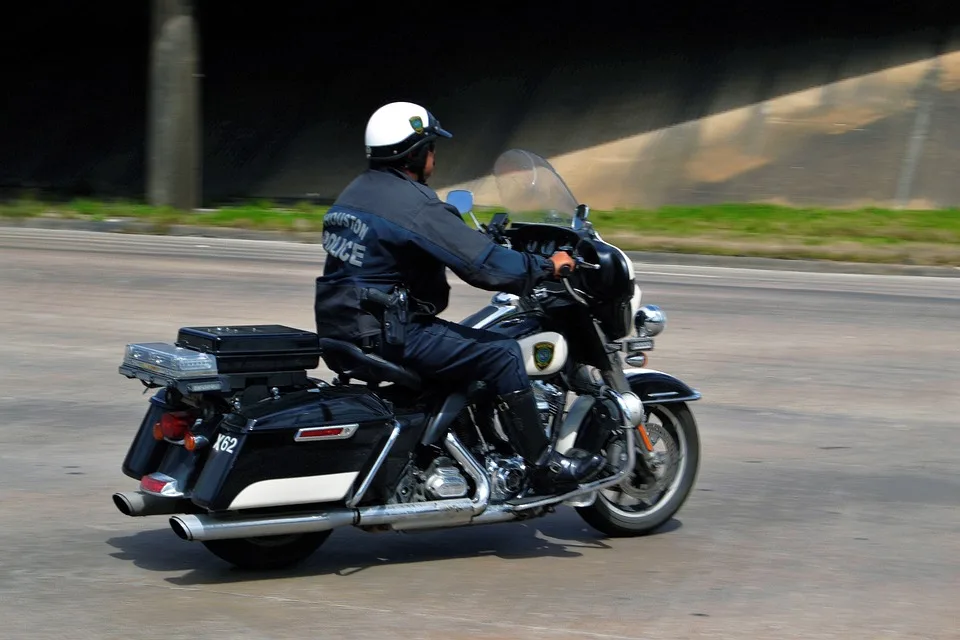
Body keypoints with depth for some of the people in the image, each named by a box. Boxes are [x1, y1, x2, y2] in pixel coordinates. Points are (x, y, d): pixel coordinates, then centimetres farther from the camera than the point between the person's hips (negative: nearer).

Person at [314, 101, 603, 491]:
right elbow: (482, 264, -20)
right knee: (501, 353, -9)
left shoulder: (355, 192, 14)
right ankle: (544, 465, -6)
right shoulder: (413, 203, -16)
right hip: (385, 335, -10)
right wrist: (547, 267, -7)